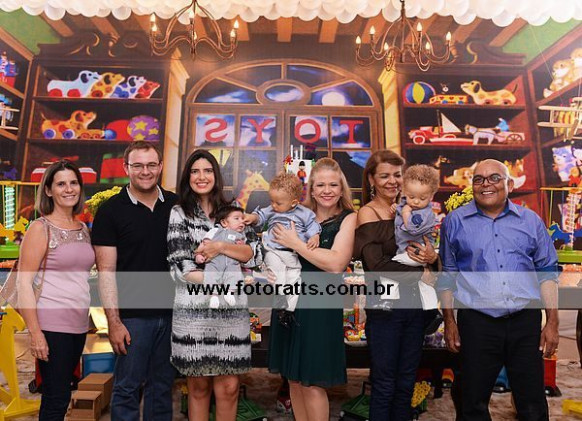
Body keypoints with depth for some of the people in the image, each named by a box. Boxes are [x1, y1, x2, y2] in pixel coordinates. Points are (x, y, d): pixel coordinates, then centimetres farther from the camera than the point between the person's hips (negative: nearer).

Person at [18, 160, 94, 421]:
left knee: (61, 395, 17)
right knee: (57, 399, 2)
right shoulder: (40, 228, -8)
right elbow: (23, 284, -11)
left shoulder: (83, 229, 9)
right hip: (52, 326, -6)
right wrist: (35, 333, -16)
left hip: (79, 324, 6)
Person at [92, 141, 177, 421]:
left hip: (172, 311, 3)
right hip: (133, 315, -3)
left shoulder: (176, 205, 4)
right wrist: (114, 322, -10)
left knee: (163, 386, 16)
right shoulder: (110, 211, -4)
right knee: (127, 388, 8)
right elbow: (106, 271, -6)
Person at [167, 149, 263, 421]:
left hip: (231, 310, 2)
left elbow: (256, 255, 1)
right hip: (193, 311, -2)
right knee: (199, 387, 12)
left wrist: (221, 246, -14)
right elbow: (181, 268, -7)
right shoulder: (178, 213, 2)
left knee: (228, 387, 8)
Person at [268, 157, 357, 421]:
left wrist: (295, 243, -13)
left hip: (320, 305, -5)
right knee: (294, 379, 15)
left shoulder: (348, 219, -4)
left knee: (312, 384, 3)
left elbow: (336, 264, -18)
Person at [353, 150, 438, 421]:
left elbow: (426, 252, 12)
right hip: (384, 307, -5)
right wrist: (418, 263, -8)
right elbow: (377, 265, -17)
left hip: (413, 303, 6)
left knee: (406, 384, 17)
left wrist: (431, 258, -10)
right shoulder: (368, 213, -7)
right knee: (384, 386, 9)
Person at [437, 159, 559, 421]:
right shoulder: (455, 222, 2)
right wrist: (449, 321, 3)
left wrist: (553, 322, 4)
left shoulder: (531, 221, 7)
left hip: (526, 322, 2)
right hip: (477, 323, -1)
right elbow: (447, 274, 5)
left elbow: (547, 272, 9)